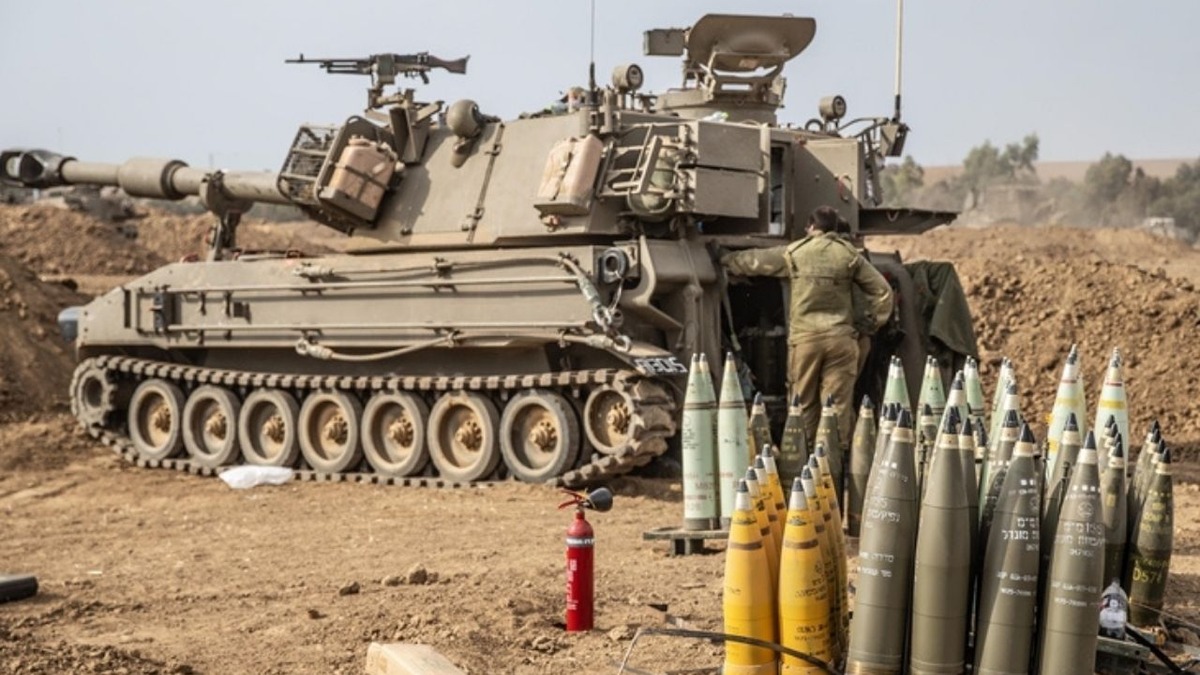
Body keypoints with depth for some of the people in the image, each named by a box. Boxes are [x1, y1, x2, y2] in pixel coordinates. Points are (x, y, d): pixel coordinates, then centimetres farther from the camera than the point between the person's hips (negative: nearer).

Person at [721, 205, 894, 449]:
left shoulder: (794, 252, 4)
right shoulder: (849, 254, 6)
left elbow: (753, 261, 17)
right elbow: (882, 290, 6)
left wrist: (725, 260, 34)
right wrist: (875, 322, 18)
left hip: (804, 336, 0)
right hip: (840, 336, 1)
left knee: (803, 402, 7)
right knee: (838, 403, 1)